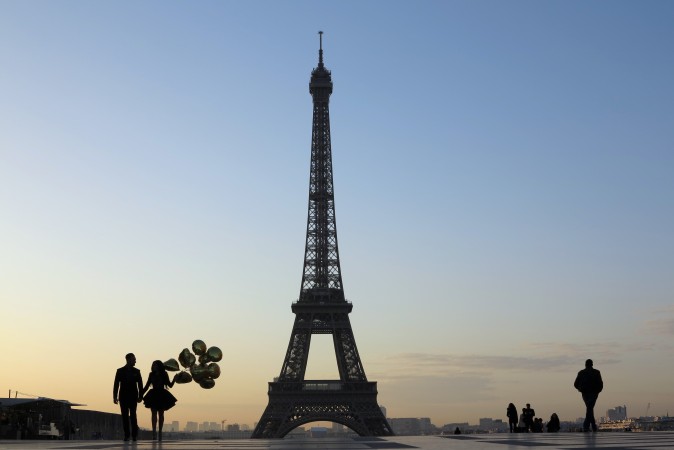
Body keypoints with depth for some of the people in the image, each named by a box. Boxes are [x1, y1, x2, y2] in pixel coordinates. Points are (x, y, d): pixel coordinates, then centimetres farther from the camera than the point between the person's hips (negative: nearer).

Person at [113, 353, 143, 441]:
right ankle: (127, 434, 3)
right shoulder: (120, 371, 5)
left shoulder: (136, 371, 7)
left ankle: (134, 434, -4)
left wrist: (140, 396, -3)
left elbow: (140, 384, 5)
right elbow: (116, 384, 3)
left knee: (133, 415, -7)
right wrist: (115, 397, -3)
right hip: (123, 397, 0)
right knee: (125, 416, 0)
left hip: (133, 397, 0)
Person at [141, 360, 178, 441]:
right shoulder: (152, 375, 5)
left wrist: (174, 379, -13)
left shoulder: (164, 375, 2)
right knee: (154, 413, -9)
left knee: (161, 414, 4)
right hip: (154, 396, 0)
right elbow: (147, 386, 10)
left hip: (162, 396, 0)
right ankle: (154, 432, -16)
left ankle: (160, 432, 9)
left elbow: (170, 385, 3)